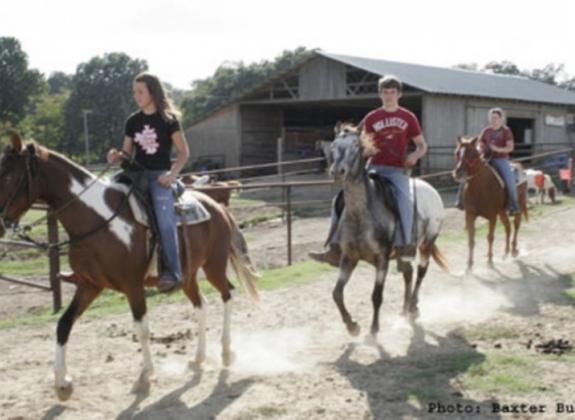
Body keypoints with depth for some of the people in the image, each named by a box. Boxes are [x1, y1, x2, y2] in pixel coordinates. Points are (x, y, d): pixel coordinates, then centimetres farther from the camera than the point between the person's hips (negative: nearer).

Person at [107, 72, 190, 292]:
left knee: (164, 219, -25)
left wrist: (172, 173, -16)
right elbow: (127, 152, 16)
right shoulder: (132, 121, 12)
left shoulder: (168, 119, 0)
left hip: (160, 176, -5)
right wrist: (116, 156, -8)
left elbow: (184, 152, 0)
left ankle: (172, 271, -20)